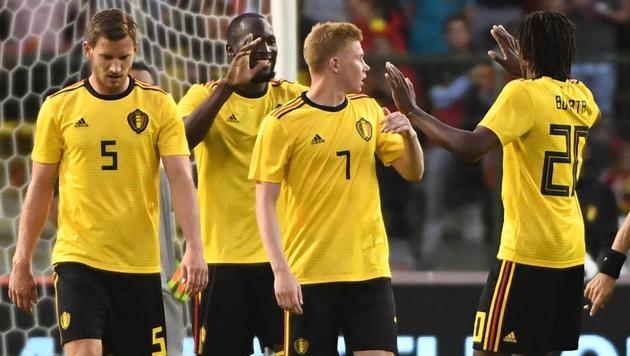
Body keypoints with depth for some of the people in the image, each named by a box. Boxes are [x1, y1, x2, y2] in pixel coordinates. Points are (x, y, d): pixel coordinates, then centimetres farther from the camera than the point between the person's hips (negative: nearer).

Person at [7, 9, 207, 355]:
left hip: (140, 264, 1)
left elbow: (181, 179, -4)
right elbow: (40, 188, 6)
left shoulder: (158, 105, 2)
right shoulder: (59, 106, 2)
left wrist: (194, 247, -17)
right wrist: (21, 262, 3)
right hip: (77, 259, -1)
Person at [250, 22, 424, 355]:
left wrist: (409, 134, -8)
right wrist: (280, 271, -16)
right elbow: (265, 204, -7)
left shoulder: (369, 110, 9)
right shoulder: (282, 124, -6)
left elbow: (412, 172, 13)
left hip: (370, 271, 4)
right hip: (309, 274, -4)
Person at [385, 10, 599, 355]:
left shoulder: (523, 93, -13)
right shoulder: (581, 96, 9)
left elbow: (471, 147, -25)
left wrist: (411, 111, -17)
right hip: (570, 249, 8)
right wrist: (524, 72, 41)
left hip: (527, 250, -8)